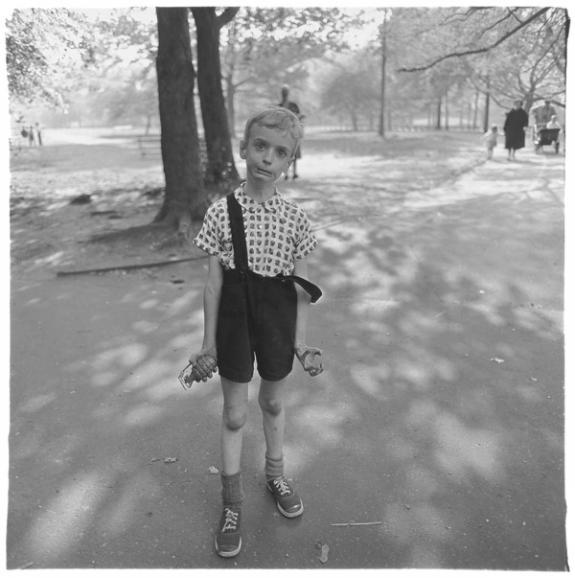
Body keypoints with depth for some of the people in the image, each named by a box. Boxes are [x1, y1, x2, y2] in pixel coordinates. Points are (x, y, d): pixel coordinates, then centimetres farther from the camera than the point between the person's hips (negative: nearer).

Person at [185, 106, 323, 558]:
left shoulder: (295, 217, -6)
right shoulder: (221, 212, -9)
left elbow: (302, 285, -1)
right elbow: (214, 282, -6)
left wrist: (300, 339, -2)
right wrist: (209, 343, -3)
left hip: (278, 317, 1)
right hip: (235, 316, -1)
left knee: (274, 403, 20)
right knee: (234, 414, 10)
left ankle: (276, 473, 47)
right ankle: (232, 501, 30)